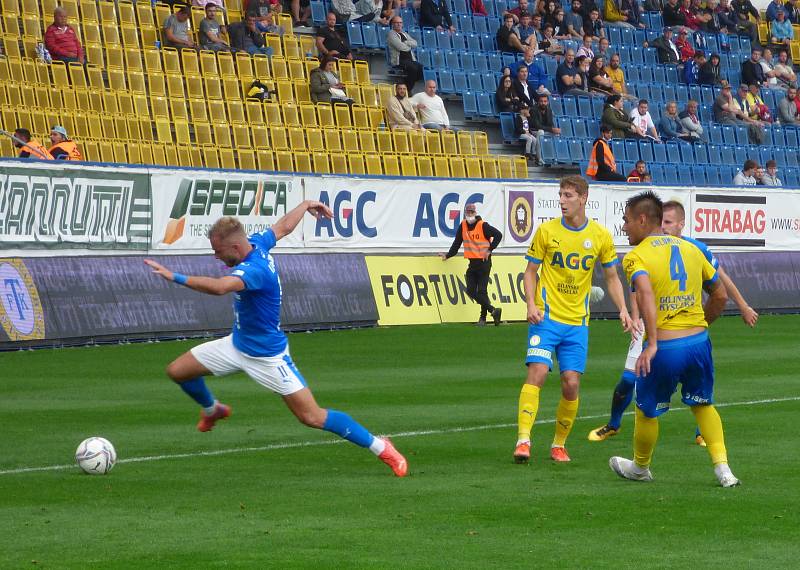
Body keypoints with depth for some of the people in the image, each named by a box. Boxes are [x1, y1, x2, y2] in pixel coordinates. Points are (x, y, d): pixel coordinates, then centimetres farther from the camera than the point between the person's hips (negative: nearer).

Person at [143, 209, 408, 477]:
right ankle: (211, 410, 40)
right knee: (177, 371, 8)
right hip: (237, 344, 9)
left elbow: (219, 287, -54)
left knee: (313, 417, -7)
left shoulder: (255, 270, -34)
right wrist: (306, 205, 31)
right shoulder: (256, 242, -8)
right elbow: (284, 226, 12)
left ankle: (381, 447, 6)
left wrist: (175, 277, -55)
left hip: (267, 356, -9)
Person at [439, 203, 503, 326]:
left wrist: (490, 249, -13)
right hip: (472, 262, 6)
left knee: (481, 291, -10)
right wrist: (448, 255, 14)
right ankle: (493, 310, 10)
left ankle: (483, 317, 0)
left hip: (484, 262, -6)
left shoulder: (483, 226, -10)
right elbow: (457, 242, 16)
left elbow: (498, 235, -12)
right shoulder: (463, 226, 7)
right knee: (471, 291, 1)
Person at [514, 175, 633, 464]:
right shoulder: (547, 231, -1)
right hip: (546, 318, -2)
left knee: (571, 384, -2)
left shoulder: (601, 236, 3)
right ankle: (523, 440, -20)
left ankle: (559, 444, 14)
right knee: (537, 372, -18)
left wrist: (623, 309, -1)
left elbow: (612, 277, 13)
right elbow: (531, 272, 5)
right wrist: (532, 304, -11)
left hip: (577, 322, 2)